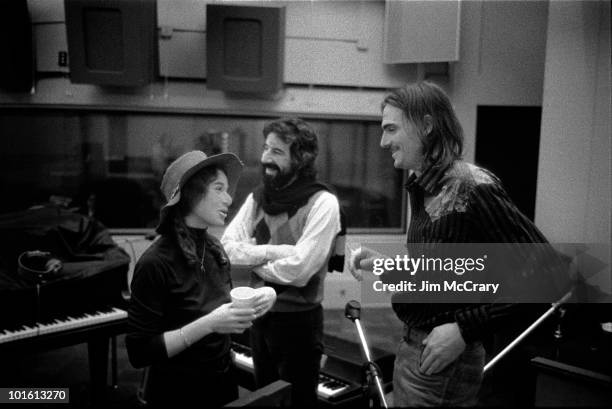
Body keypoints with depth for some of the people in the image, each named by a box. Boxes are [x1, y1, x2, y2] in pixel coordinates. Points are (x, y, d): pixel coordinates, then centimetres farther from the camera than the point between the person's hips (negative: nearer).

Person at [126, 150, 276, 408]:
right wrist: (208, 324, -28)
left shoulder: (215, 249, -2)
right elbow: (139, 353, -21)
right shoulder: (155, 263, -21)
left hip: (224, 381, 6)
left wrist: (259, 300, -9)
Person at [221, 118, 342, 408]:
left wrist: (253, 257, -9)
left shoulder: (322, 203, -17)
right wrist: (274, 251, -19)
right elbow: (228, 247, -6)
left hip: (298, 321, -6)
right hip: (259, 315, 6)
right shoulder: (257, 197, 2)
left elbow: (297, 270, -25)